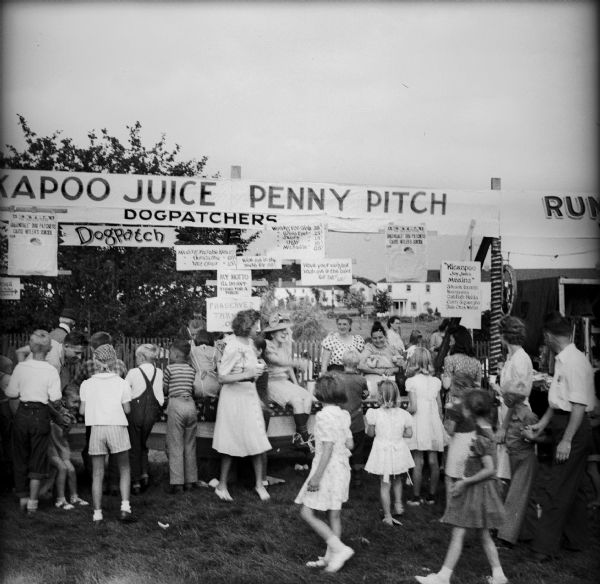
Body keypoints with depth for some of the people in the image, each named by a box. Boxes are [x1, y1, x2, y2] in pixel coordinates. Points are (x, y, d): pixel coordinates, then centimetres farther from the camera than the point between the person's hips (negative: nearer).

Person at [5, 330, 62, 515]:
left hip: (22, 414, 2)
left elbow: (12, 393, -2)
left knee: (20, 457, 17)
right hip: (41, 416, -2)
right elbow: (55, 398, -12)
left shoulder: (21, 367, -4)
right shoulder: (51, 370, -9)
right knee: (38, 459, 8)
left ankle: (23, 497, 24)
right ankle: (32, 501, 7)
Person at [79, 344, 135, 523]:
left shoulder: (87, 384, 3)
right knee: (124, 470, 12)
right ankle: (125, 507, 0)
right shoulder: (121, 383, 0)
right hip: (117, 427, -1)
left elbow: (82, 411, 3)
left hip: (96, 429, 1)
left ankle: (97, 514, 10)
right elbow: (127, 409, 0)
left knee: (97, 474, 8)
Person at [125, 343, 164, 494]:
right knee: (143, 445, 23)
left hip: (135, 410, -3)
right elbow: (160, 396, -1)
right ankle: (144, 474, 7)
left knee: (134, 447, 10)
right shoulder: (159, 373, -3)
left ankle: (136, 483, 11)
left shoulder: (133, 373, -11)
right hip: (151, 412, 3)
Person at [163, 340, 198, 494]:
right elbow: (193, 389, 11)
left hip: (176, 404, -5)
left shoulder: (170, 369, -3)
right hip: (190, 404, 5)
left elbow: (164, 390, 2)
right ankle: (190, 481, 15)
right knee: (190, 446, 11)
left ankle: (177, 483, -2)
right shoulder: (191, 370, 11)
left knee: (175, 447, -1)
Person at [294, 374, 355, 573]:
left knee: (307, 512, -1)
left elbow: (328, 448, -22)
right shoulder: (344, 415, 5)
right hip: (342, 468, 9)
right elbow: (349, 445, 8)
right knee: (334, 514, 14)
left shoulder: (324, 416, -18)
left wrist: (317, 476, -21)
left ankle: (339, 548, -6)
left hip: (328, 469, -9)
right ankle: (331, 557, 23)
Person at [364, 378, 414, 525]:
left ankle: (388, 516, 13)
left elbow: (371, 433, -5)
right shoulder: (403, 414, -8)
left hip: (382, 451, -2)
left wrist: (367, 422, 11)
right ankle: (398, 504, 33)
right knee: (397, 480, 28)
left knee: (384, 484, 8)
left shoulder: (375, 414, -15)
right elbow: (409, 433, -2)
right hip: (398, 451, 2)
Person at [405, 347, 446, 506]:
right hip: (434, 423, 4)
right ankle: (432, 496, 16)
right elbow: (440, 406, 6)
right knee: (433, 460, 8)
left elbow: (413, 408, -16)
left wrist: (405, 412, 3)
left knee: (418, 462, 0)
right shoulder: (435, 381, 4)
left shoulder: (411, 381, -11)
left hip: (419, 423, -4)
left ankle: (416, 497, 5)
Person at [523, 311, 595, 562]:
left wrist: (567, 440, -22)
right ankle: (574, 539, 32)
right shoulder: (562, 360, 10)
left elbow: (579, 405, -22)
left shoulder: (575, 362, -20)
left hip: (573, 427, -10)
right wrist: (542, 424, 10)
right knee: (573, 487, 19)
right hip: (562, 423, 10)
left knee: (557, 489, -5)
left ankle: (545, 547, 1)